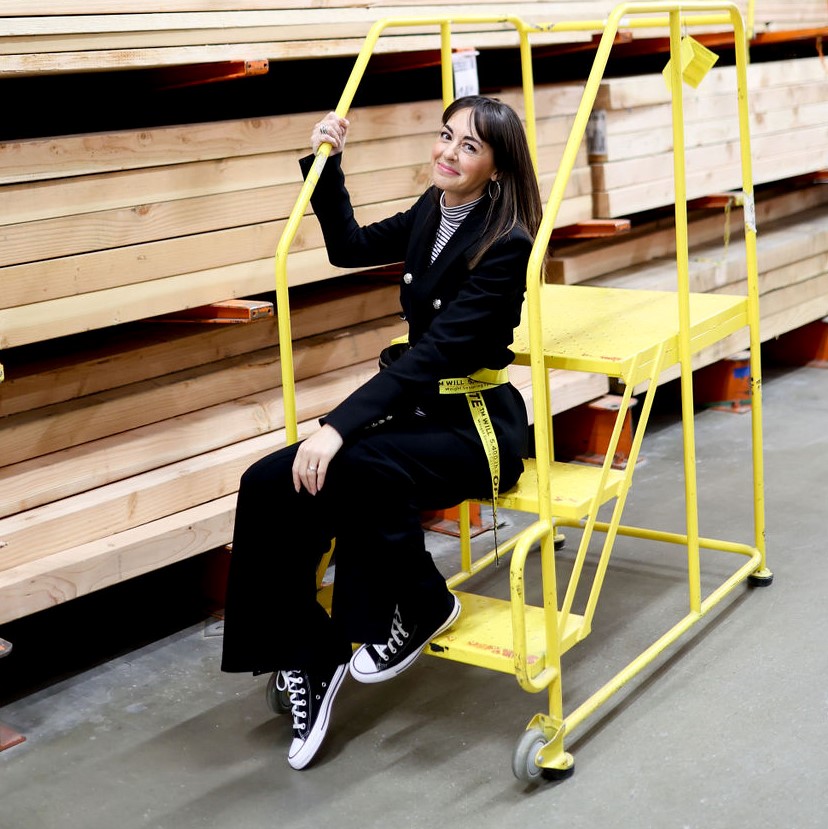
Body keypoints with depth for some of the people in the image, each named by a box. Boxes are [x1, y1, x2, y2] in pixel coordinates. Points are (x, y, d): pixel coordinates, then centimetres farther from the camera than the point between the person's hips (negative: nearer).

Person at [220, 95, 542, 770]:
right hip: (418, 409, 7)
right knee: (271, 485, -15)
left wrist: (338, 426, -31)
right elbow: (351, 247, 26)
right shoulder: (431, 213, 7)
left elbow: (437, 349, -25)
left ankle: (422, 607, -9)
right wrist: (327, 165, 14)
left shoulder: (506, 245, -16)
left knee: (356, 470, -36)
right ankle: (307, 660, -4)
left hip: (479, 427, -7)